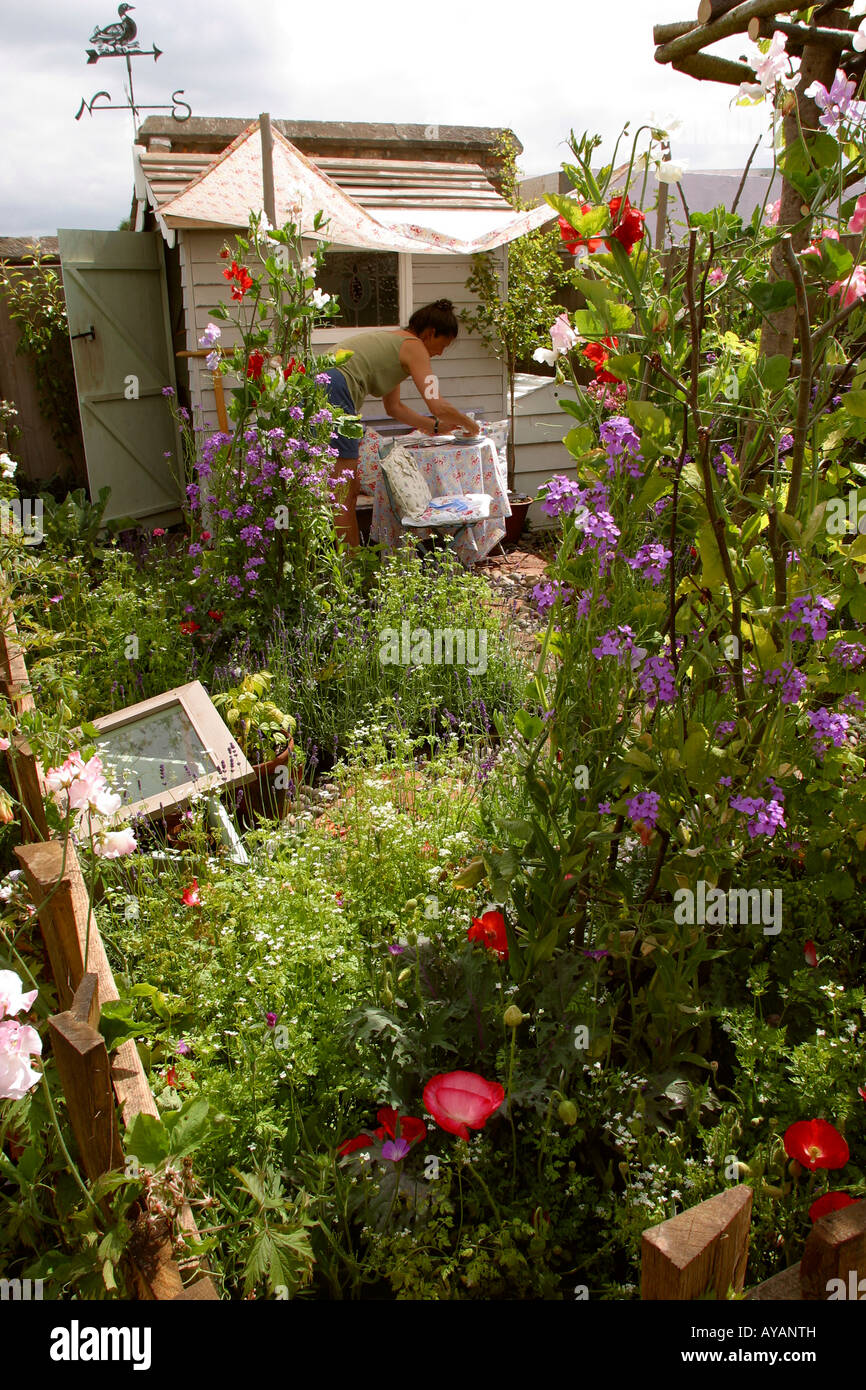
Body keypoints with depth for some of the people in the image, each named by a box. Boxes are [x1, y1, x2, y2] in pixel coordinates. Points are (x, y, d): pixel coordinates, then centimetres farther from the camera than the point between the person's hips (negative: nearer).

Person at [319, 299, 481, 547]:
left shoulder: (392, 340, 29)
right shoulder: (413, 346, 2)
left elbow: (394, 407, 37)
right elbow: (438, 406, -7)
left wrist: (435, 427, 37)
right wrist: (469, 425, 11)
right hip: (331, 393, -10)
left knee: (350, 489, 13)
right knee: (343, 495, -6)